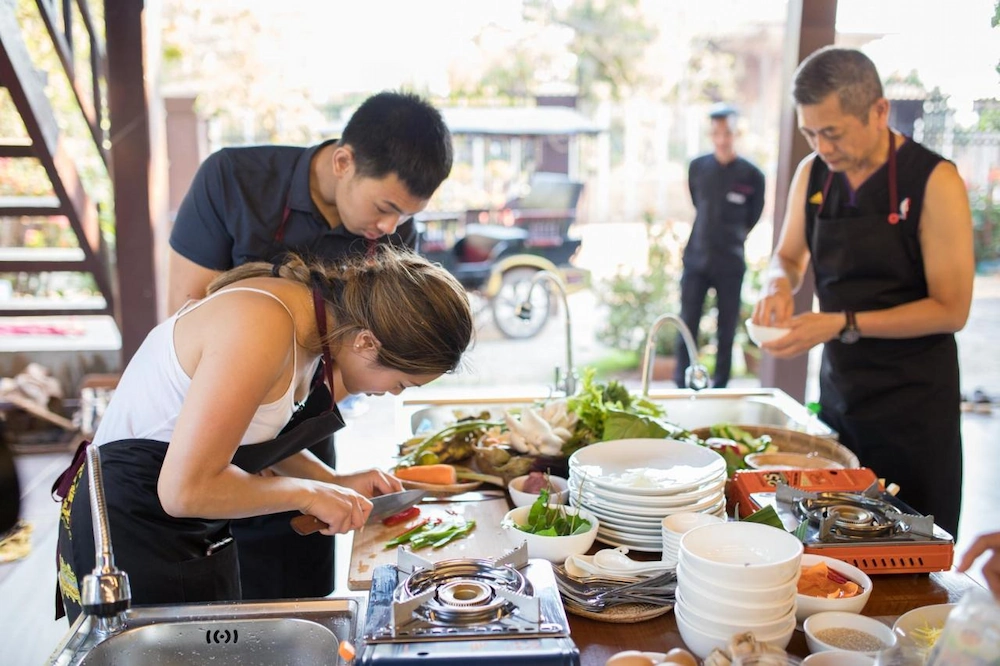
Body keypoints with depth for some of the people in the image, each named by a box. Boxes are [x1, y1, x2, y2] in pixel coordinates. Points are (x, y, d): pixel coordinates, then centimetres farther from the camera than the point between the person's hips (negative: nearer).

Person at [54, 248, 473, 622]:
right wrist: (306, 492, -18)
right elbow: (186, 490, -30)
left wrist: (334, 483, 5)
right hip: (132, 535, -9)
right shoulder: (262, 328, -29)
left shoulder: (305, 308, -1)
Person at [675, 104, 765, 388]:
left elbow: (752, 218, 9)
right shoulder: (697, 167, 2)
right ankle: (681, 385, 13)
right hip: (696, 259, 2)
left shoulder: (752, 176, -5)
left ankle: (720, 387, 17)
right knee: (687, 326, 3)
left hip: (731, 265, -2)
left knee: (726, 330, 6)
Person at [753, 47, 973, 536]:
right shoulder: (812, 175, 1)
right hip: (838, 390, 5)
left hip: (914, 404, -4)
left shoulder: (934, 182, -14)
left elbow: (951, 309, -14)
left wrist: (844, 324, -22)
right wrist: (779, 284, -8)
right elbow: (788, 257, 15)